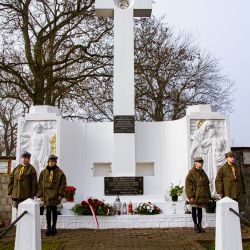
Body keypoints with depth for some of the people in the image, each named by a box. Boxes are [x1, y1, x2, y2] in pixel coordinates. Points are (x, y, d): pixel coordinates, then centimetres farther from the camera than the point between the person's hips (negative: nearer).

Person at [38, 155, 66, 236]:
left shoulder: (60, 172, 0)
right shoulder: (43, 172, 6)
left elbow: (63, 184, 0)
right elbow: (40, 184, 8)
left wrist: (61, 194, -7)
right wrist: (40, 195, 3)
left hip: (55, 195, -1)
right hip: (46, 195, 2)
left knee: (54, 210, 6)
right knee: (48, 211, 5)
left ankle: (54, 227, 18)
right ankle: (48, 227, 14)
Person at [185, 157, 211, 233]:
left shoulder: (203, 173, 13)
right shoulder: (191, 173, -9)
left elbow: (207, 184, 20)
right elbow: (188, 184, -13)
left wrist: (208, 195, 15)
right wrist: (190, 195, -17)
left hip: (202, 196, 6)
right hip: (195, 196, -6)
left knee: (200, 210, 11)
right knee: (194, 210, 4)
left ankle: (199, 225, 19)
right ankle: (195, 225, 14)